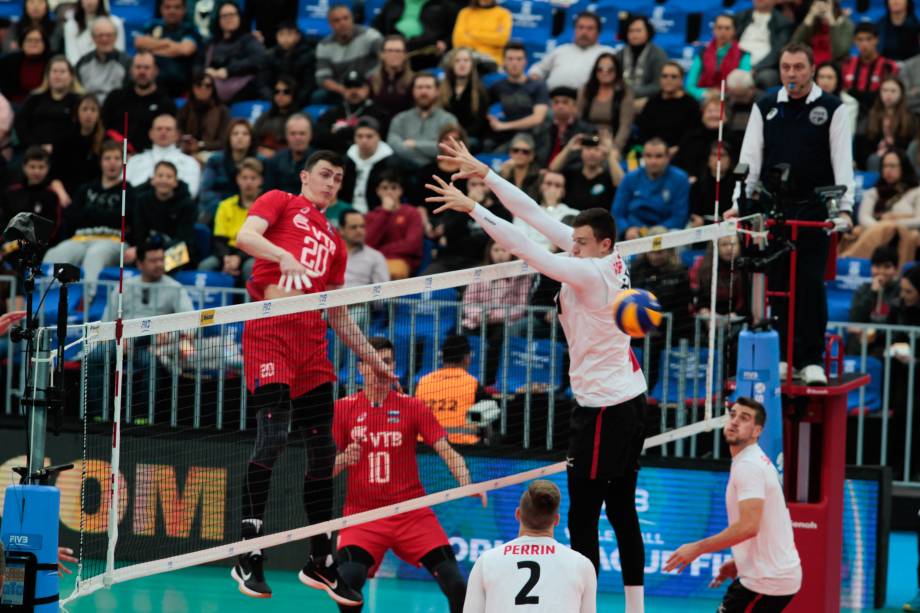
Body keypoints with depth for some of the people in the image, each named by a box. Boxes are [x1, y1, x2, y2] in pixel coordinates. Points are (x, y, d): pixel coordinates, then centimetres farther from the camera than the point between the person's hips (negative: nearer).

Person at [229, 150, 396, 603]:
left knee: (323, 449, 5)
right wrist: (283, 255, -27)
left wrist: (372, 359, 26)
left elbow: (338, 316, 29)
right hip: (269, 331, -7)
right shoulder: (280, 203, 10)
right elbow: (245, 236, -11)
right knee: (273, 435, -19)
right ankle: (249, 554, -16)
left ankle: (320, 562, 15)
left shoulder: (334, 241, 26)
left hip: (312, 341, 7)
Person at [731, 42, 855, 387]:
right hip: (773, 209, 3)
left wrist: (844, 208, -16)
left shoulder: (832, 109, 1)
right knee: (778, 282, 2)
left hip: (814, 209, -3)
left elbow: (843, 162, -5)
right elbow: (750, 158, 6)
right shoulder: (765, 108, 8)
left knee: (811, 283, -5)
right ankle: (784, 357, 9)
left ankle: (812, 360, 0)